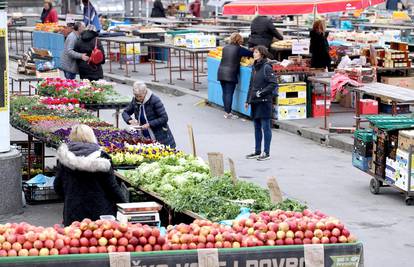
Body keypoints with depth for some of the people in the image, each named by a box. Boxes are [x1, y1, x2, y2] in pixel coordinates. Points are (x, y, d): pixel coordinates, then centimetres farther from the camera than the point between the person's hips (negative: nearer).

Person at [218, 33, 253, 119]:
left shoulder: (225, 48, 10)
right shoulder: (239, 49, -5)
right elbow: (250, 53, -1)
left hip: (221, 72, 6)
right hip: (231, 74, -6)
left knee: (225, 92, 11)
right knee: (229, 93, -3)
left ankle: (226, 111, 17)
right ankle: (228, 113, -2)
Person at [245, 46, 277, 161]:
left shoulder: (267, 67, -11)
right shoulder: (255, 67, 13)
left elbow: (273, 84, -15)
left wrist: (261, 93, -17)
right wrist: (248, 100, 17)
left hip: (264, 101, -8)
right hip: (255, 102, 8)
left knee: (265, 127, -2)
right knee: (257, 127, 13)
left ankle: (266, 153, 3)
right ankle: (257, 151, 21)